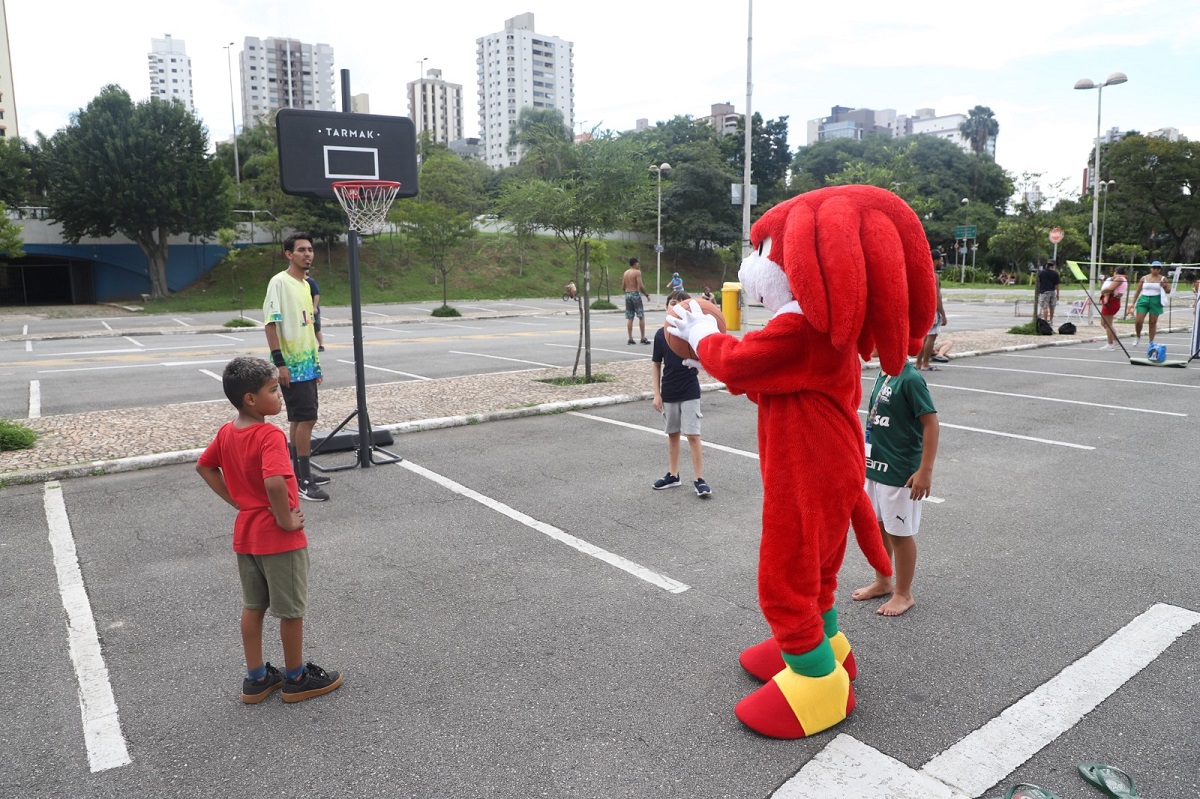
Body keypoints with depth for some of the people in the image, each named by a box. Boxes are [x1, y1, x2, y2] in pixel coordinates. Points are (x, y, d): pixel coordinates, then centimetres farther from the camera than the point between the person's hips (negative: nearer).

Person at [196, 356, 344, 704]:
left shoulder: (226, 432, 1)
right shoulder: (270, 435, -25)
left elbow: (204, 467, 16)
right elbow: (275, 482, -39)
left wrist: (235, 500, 12)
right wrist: (286, 519, -24)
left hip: (245, 534, 8)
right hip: (279, 538, -8)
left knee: (252, 607, 19)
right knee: (292, 610, 9)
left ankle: (255, 679, 31)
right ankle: (296, 678, 25)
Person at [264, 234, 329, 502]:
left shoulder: (305, 285, 15)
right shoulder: (279, 282, -11)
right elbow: (270, 322, -16)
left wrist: (315, 361, 20)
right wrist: (279, 362, -21)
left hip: (307, 364, 9)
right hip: (291, 365, -9)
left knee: (299, 419, 13)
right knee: (306, 418, -10)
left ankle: (299, 474, 22)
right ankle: (304, 482, -5)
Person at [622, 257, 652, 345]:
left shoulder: (625, 273, 12)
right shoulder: (637, 272, -7)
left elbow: (623, 287, 12)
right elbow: (640, 286, -16)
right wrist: (647, 295, -5)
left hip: (627, 295, 6)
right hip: (636, 294, -6)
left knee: (629, 318, 5)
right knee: (641, 317, -1)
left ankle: (630, 338, 3)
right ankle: (643, 338, -2)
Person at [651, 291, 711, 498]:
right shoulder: (661, 334, -1)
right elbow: (657, 365, 6)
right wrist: (657, 393, 3)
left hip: (689, 391, -3)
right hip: (669, 392, 3)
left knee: (693, 435, -4)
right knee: (672, 434, 14)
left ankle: (700, 480, 3)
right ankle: (673, 475, 25)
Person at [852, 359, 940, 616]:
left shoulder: (910, 379, -20)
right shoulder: (882, 375, 4)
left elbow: (931, 424, -19)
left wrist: (925, 470, -20)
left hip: (900, 473, -8)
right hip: (875, 467, 8)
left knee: (900, 533, 7)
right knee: (877, 526, 19)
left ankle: (904, 594, 24)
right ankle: (883, 582, 37)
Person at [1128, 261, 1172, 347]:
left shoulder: (1163, 279, 5)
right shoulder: (1144, 278, 6)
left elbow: (1168, 291, 7)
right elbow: (1138, 291, 11)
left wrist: (1164, 286, -14)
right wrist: (1133, 303, 7)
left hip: (1156, 301, -1)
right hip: (1143, 300, 1)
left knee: (1153, 322, 2)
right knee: (1138, 321, -8)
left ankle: (1151, 342, 11)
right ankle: (1138, 337, 18)